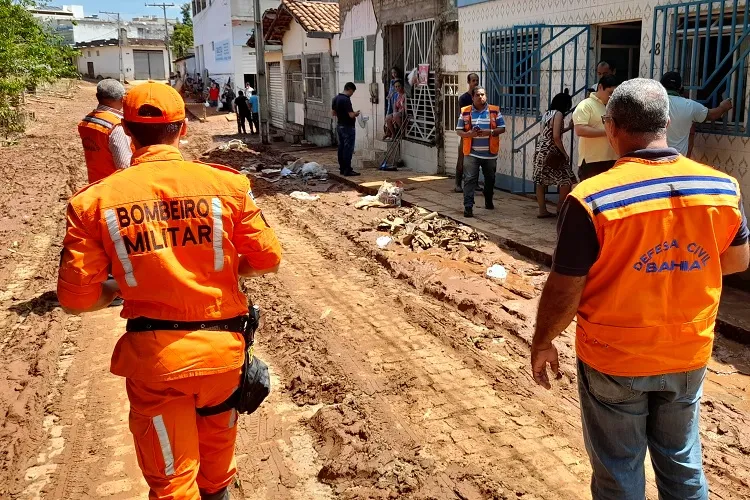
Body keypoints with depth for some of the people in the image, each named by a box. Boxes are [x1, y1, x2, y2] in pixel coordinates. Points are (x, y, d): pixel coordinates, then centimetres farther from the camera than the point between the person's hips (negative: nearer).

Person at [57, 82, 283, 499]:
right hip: (223, 345, 2)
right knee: (216, 438, 29)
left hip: (152, 354, -2)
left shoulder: (94, 200, -9)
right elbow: (268, 259, -1)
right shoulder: (227, 183, -9)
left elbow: (76, 298, -6)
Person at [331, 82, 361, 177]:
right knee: (348, 148, -5)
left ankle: (342, 168, 18)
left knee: (341, 147, 12)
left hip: (340, 126, 9)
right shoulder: (346, 100, -20)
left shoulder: (336, 98, 7)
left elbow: (333, 113, 14)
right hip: (348, 127, -9)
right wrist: (356, 113, -3)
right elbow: (351, 115, -23)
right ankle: (347, 170, -4)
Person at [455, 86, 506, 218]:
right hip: (471, 153, -2)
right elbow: (459, 131, 1)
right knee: (469, 179, -9)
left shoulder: (495, 111, 3)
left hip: (490, 153, 2)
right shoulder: (465, 112, 2)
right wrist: (469, 134, -19)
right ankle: (468, 206, -9)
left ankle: (488, 201, 37)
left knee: (490, 179, 16)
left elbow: (502, 128, 2)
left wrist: (490, 132, -16)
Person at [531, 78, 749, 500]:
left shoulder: (592, 199, -24)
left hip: (614, 360, -4)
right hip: (689, 356, 4)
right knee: (683, 464, 24)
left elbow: (564, 290, -18)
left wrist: (542, 343, -1)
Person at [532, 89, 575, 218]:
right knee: (567, 180, 0)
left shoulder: (547, 114, 15)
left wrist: (568, 128, 31)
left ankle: (542, 210, 11)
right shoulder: (558, 114, -11)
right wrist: (565, 153, -11)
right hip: (551, 153, -9)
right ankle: (560, 209, 5)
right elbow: (556, 137, -18)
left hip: (541, 151, 9)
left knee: (541, 181, 8)